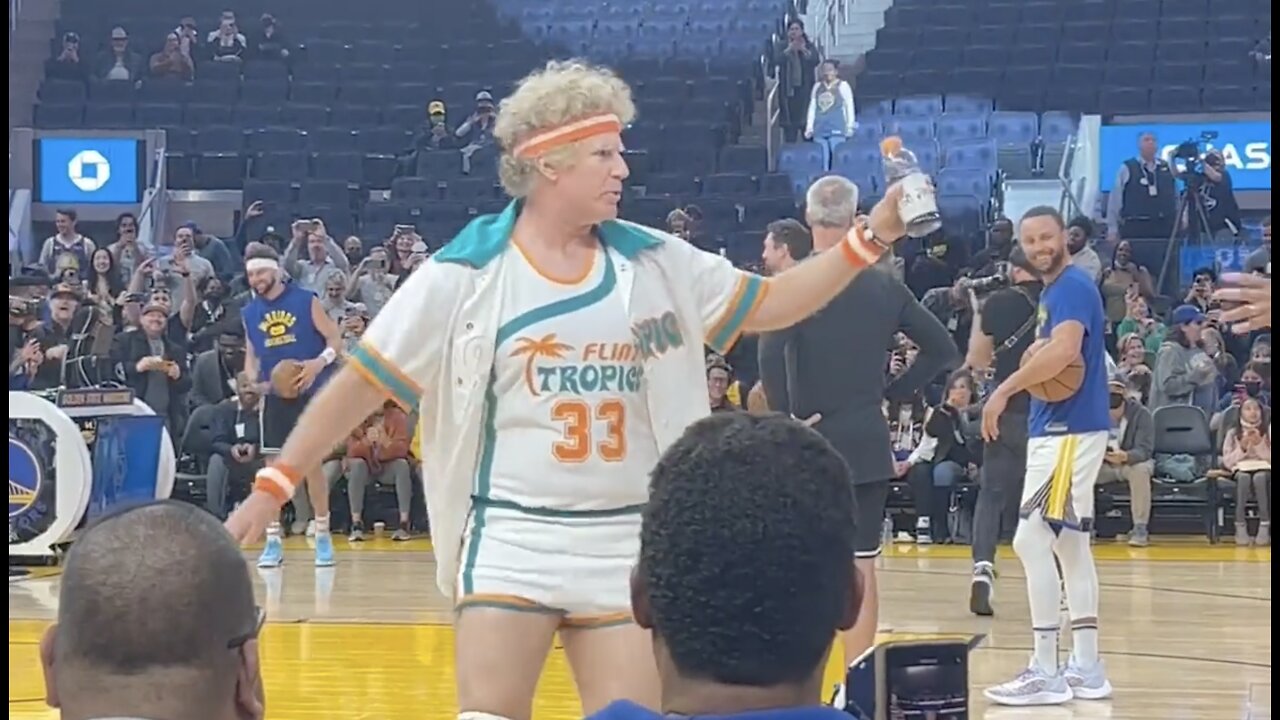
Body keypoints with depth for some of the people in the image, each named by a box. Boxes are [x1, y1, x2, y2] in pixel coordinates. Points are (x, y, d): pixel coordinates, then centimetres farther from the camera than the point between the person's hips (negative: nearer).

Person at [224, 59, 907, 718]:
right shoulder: (466, 272, -6)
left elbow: (768, 304, 10)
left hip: (626, 541, 3)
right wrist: (274, 485, -6)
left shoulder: (656, 262, 4)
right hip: (511, 535, -3)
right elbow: (362, 381, -3)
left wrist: (871, 238, -2)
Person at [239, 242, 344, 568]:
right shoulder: (249, 313, 8)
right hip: (275, 397, 4)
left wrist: (320, 361, -24)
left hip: (311, 393, -4)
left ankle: (323, 535, 8)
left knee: (312, 463, -4)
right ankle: (273, 539, 8)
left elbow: (335, 338, -4)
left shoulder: (305, 301, -4)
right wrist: (252, 380, -3)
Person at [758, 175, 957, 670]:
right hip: (868, 443, 3)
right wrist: (893, 393, 12)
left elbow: (770, 354, -23)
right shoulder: (883, 283, 4)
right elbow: (941, 348, 8)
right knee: (861, 569, 8)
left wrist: (786, 418, -14)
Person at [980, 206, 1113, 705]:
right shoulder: (1052, 291, 17)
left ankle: (1046, 673, -11)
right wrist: (1032, 359, 1)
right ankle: (1086, 669, 15)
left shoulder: (1072, 286, -14)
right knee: (1070, 546, 12)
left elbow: (1065, 350, -30)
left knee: (1032, 542, -12)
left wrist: (1006, 390, -28)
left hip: (1069, 431, -11)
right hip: (1062, 428, 11)